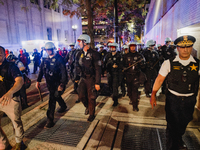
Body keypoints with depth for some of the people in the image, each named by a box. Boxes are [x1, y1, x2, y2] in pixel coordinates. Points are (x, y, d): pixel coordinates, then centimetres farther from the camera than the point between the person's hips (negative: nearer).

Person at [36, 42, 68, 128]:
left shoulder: (58, 59, -13)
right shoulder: (45, 59, 6)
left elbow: (63, 72, -18)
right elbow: (41, 70, 10)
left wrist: (62, 84, -25)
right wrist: (38, 81, 3)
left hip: (57, 83, -7)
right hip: (49, 83, 7)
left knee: (52, 100, -9)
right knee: (56, 96, 24)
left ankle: (50, 120, 0)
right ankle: (63, 106, 52)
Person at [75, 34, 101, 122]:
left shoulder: (94, 54, -11)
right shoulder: (79, 54, 6)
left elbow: (98, 69, -13)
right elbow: (77, 66, 15)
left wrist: (97, 83, -15)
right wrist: (77, 78, 14)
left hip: (91, 79, -5)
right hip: (82, 78, 5)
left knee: (91, 98, 3)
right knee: (81, 95, 1)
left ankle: (92, 114, 25)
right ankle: (87, 107, 32)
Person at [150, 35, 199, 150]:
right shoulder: (169, 63, -10)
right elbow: (159, 79, -7)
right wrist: (153, 95, -8)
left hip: (190, 100, 3)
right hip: (173, 99, -3)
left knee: (184, 123, 25)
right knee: (172, 124, 4)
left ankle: (179, 139, 56)